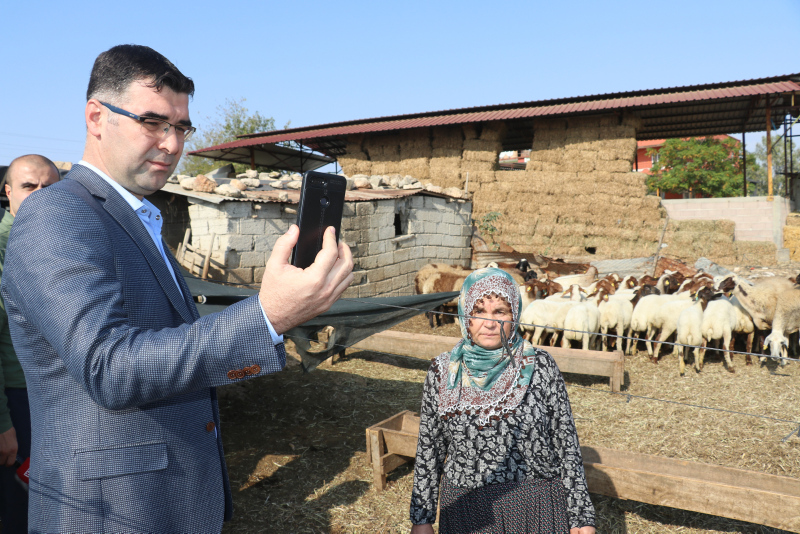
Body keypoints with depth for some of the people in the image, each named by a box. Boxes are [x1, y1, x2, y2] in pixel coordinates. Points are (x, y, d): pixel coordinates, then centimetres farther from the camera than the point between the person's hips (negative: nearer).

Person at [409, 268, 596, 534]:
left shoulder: (539, 367, -9)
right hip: (466, 511, 1)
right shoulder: (442, 371, -5)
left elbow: (566, 444, -4)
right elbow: (428, 449, 2)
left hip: (535, 508, -1)